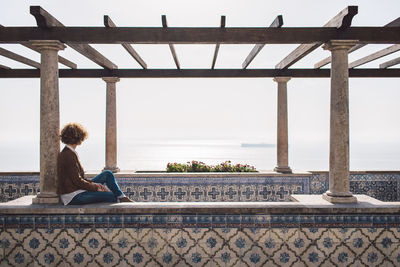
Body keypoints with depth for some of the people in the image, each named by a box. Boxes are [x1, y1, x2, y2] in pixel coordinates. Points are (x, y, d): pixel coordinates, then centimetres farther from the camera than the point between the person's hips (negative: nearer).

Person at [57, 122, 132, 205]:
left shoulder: (67, 152, 11)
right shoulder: (69, 155, -20)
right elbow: (77, 181, -20)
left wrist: (94, 184, 3)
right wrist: (95, 187, -9)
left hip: (77, 189, 10)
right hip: (73, 197, -10)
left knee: (108, 174, 9)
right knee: (110, 196, -14)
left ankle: (122, 197, 11)